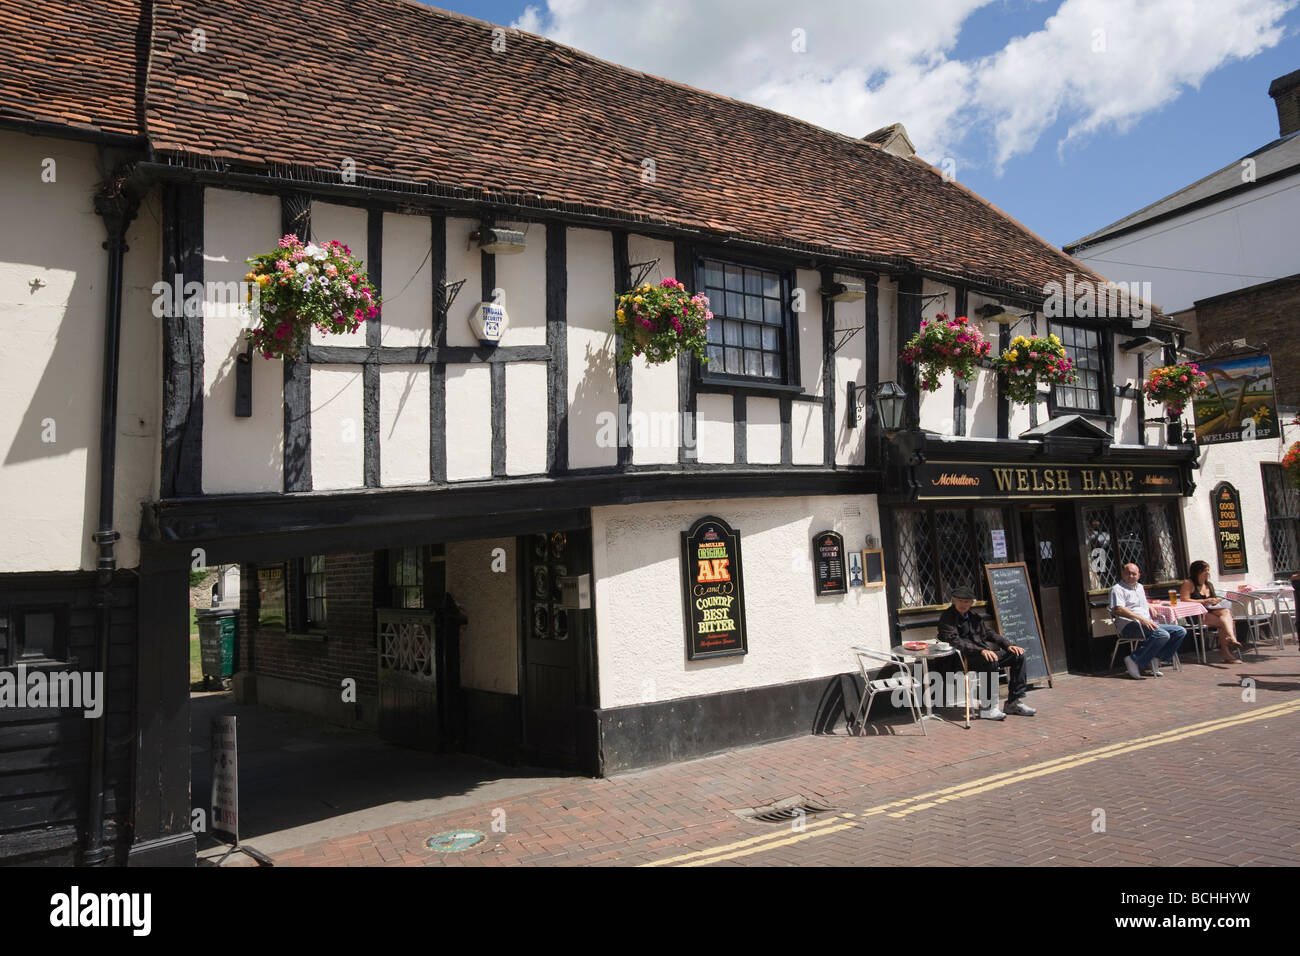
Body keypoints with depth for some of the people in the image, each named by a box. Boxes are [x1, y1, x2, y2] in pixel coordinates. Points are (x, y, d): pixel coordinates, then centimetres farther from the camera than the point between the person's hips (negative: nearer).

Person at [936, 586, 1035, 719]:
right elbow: (955, 642, -17)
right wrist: (981, 650, -27)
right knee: (991, 661, -35)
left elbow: (990, 633, 22)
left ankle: (1014, 702, -1)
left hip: (986, 652, 8)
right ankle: (987, 707, -27)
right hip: (965, 659, -8)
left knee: (1018, 655, -4)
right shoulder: (946, 618, -4)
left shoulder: (974, 617, 23)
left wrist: (1008, 645, 3)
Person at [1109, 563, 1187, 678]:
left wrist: (1150, 607, 18)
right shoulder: (1118, 589, -1)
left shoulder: (1140, 587, 27)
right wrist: (1141, 619, -22)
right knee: (1163, 635, -31)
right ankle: (1134, 661, -25)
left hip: (1148, 624, 9)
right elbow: (1118, 610, -16)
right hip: (1130, 625, -9)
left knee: (1180, 631, -4)